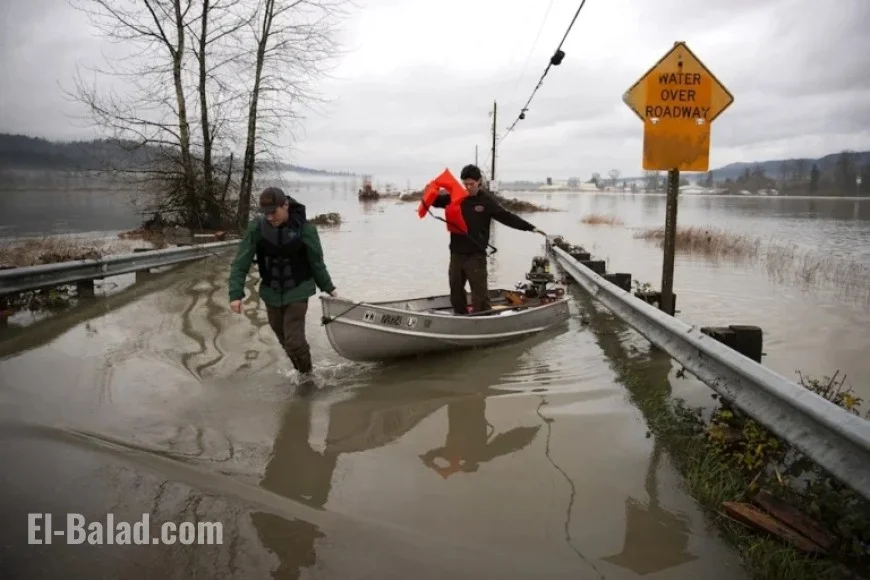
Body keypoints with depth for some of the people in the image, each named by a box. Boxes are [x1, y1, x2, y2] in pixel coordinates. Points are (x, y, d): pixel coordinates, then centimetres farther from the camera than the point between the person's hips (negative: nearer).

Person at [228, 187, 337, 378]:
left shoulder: (304, 228, -16)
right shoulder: (256, 228, -13)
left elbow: (316, 261, -3)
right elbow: (240, 263, -11)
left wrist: (327, 288, 6)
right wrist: (236, 294, -19)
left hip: (297, 292, -3)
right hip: (271, 293, 3)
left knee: (294, 340, -9)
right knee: (285, 341, 13)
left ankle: (308, 373, 20)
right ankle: (303, 374, 38)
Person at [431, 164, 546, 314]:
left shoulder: (487, 200, -4)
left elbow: (507, 217, -4)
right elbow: (436, 201, 13)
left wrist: (530, 227, -10)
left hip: (476, 255, -4)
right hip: (456, 253, 4)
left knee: (479, 291, -6)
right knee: (455, 290, 15)